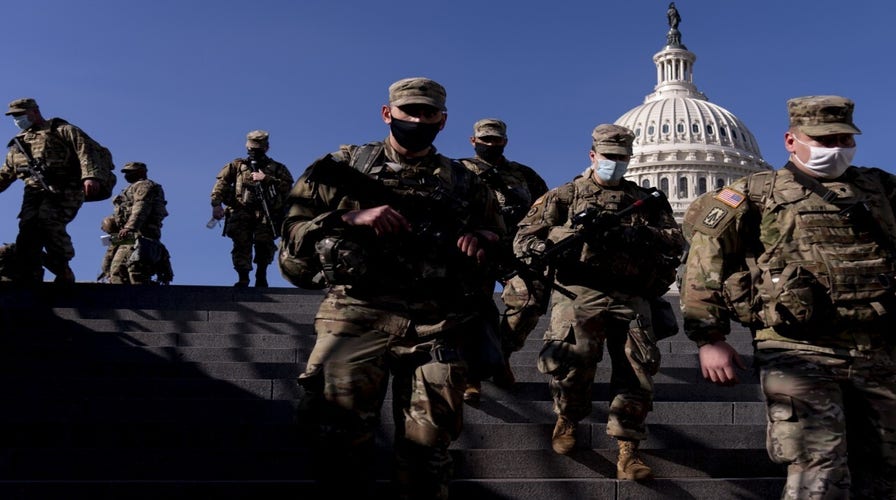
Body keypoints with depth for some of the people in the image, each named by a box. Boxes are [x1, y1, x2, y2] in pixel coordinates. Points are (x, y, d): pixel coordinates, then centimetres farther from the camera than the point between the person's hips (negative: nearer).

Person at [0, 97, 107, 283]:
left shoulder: (62, 130, 10)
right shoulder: (18, 143, 29)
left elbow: (85, 151, -7)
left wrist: (90, 176, -24)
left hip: (65, 189, -6)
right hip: (35, 191, 6)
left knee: (48, 222, -28)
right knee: (27, 232, -14)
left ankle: (64, 273, -15)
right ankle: (28, 280, -12)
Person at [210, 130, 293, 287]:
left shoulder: (277, 168, 16)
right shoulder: (237, 165, 18)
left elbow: (287, 186, -2)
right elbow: (221, 184, 7)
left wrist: (266, 178, -9)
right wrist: (216, 204, -8)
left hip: (266, 215, -1)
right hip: (241, 213, 1)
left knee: (264, 244, -13)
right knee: (242, 244, -10)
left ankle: (261, 275, 5)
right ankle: (243, 278, -4)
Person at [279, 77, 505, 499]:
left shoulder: (465, 183, 17)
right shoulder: (345, 166, 12)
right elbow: (294, 232, 5)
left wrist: (484, 242, 0)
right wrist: (351, 219, -11)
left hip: (434, 325, 1)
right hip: (356, 314, -1)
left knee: (426, 450, -2)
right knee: (342, 440, -10)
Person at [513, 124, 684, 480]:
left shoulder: (646, 199, 20)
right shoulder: (565, 196, 13)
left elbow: (675, 241, 8)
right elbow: (524, 239, 4)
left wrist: (637, 235, -10)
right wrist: (571, 230, -13)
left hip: (631, 297, 3)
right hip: (579, 293, -2)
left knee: (637, 371, -5)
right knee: (571, 358, -20)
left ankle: (628, 451, 7)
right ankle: (568, 418, 11)